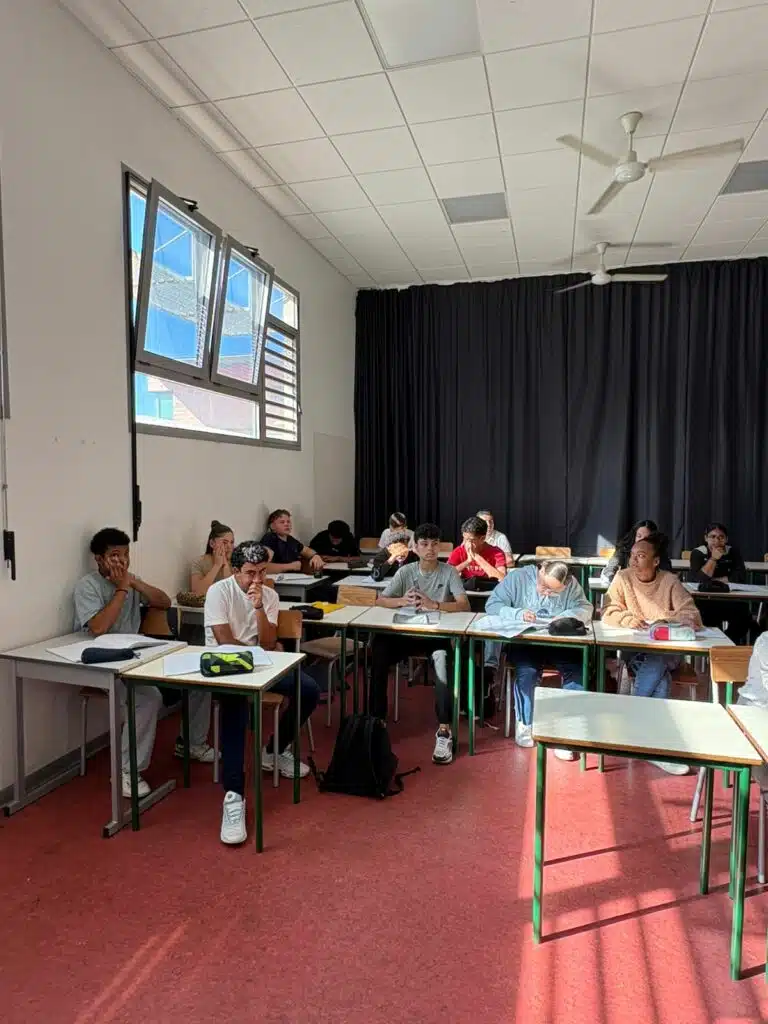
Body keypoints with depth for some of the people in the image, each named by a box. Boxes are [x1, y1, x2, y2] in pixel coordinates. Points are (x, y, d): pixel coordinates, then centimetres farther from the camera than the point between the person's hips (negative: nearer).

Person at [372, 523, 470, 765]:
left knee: (442, 657, -36)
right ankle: (377, 720, -10)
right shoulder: (405, 571, 3)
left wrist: (434, 604, -33)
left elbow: (465, 605, -16)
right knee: (378, 650, -25)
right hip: (407, 633, 3)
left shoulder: (449, 572, -3)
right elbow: (380, 600, -5)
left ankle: (444, 730, -28)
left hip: (437, 635, -2)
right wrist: (402, 601, -28)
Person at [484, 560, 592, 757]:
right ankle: (524, 724, -6)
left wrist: (567, 616, -23)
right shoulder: (517, 577, -3)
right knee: (527, 671, -30)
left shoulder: (571, 585, 5)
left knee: (578, 671, -22)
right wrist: (518, 613, -24)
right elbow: (492, 605, -7)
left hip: (559, 644, 3)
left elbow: (585, 608, -1)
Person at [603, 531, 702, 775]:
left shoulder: (670, 581, -1)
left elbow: (693, 617, -3)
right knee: (660, 676, -29)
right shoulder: (623, 577, -2)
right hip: (632, 651, 0)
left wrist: (664, 618, -21)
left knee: (657, 665, -33)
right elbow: (608, 613, -5)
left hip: (666, 651, 1)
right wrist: (627, 619, -25)